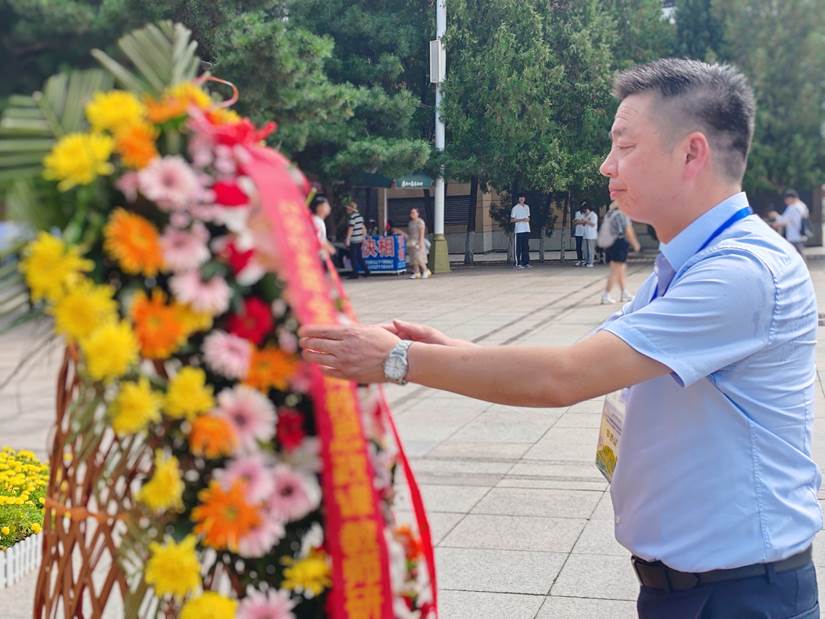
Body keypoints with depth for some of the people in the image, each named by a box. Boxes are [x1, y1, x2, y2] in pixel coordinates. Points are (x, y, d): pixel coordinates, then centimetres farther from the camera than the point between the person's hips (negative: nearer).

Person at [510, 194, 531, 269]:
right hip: (519, 231, -6)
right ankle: (518, 264, -5)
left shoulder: (527, 207, 16)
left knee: (526, 247, 4)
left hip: (526, 230, 6)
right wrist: (521, 220, -16)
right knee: (519, 248, -6)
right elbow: (512, 220, -5)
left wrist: (528, 219, -1)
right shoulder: (515, 208, -2)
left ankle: (526, 263, 7)